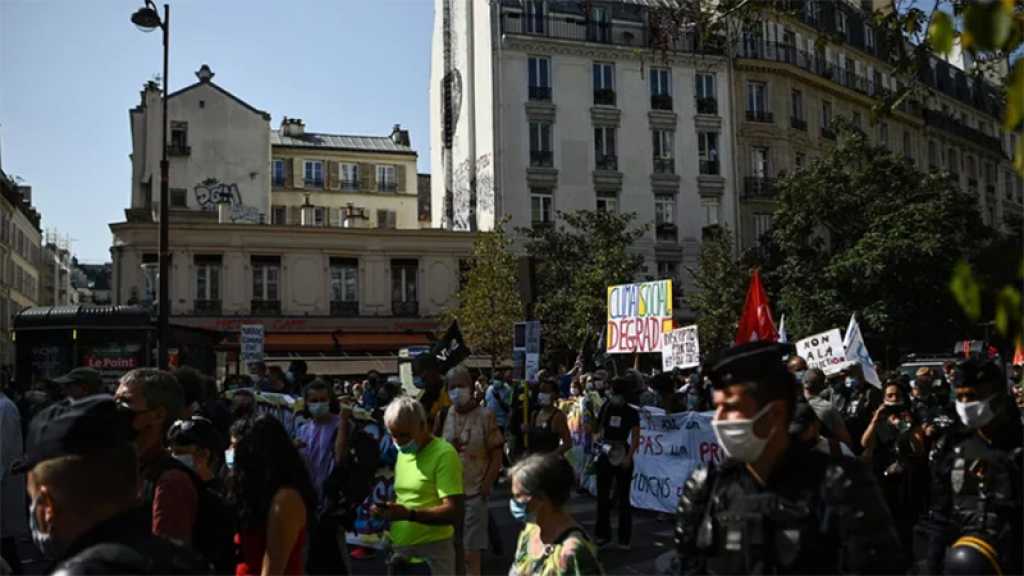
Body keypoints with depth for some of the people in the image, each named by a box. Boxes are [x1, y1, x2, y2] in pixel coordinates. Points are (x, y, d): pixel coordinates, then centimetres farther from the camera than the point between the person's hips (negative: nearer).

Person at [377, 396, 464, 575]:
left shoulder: (444, 454, -13)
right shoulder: (402, 452, 10)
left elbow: (454, 512, -19)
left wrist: (409, 514, -29)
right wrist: (386, 506, -1)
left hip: (431, 553, -7)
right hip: (399, 550, 7)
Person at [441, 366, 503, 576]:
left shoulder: (485, 416, -6)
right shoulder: (444, 415, 3)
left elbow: (496, 457, -4)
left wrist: (486, 486, -9)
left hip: (474, 493, -3)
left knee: (472, 553, 1)